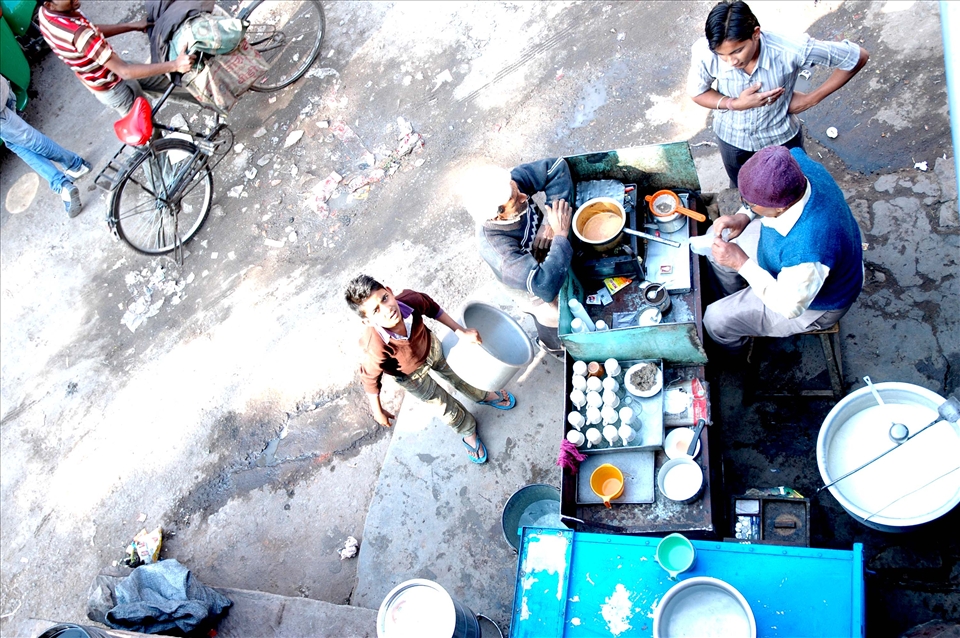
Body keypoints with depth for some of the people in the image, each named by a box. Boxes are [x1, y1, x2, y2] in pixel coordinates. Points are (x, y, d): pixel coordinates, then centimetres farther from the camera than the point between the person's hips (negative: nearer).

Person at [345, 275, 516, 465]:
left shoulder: (410, 300, -39)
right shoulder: (376, 348, -46)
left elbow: (433, 309, -14)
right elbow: (370, 378, -25)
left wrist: (461, 332, -15)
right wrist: (377, 410, -11)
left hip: (431, 347, 3)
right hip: (412, 375, -3)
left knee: (458, 374, 30)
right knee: (446, 407, 18)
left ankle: (484, 396, 63)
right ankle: (468, 431, 52)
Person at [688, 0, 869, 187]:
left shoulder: (790, 49, -37)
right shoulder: (705, 52, -34)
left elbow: (858, 57, -23)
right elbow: (697, 92, -12)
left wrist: (810, 99, -20)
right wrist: (736, 104, -30)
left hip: (782, 138, -1)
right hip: (732, 139, 1)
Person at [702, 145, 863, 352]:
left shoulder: (808, 251, -48)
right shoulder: (797, 164, -29)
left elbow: (790, 306, -29)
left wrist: (742, 263, -29)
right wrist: (743, 216, -17)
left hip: (812, 304, -7)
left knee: (716, 320, -4)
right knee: (720, 246, 11)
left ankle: (731, 352, 35)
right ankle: (734, 301, 43)